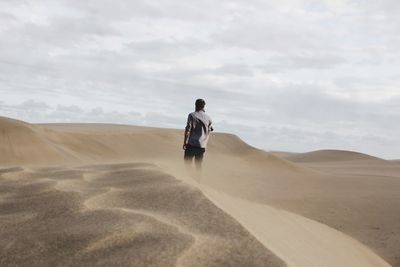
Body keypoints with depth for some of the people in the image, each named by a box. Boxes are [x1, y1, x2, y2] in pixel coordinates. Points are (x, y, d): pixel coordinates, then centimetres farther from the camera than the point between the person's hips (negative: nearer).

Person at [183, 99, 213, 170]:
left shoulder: (192, 115, -5)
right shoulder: (208, 118, 8)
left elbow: (188, 130, -9)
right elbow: (208, 132, 14)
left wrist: (185, 142, -3)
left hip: (192, 144, -4)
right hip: (202, 145, 4)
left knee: (187, 163, 5)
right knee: (198, 165, 12)